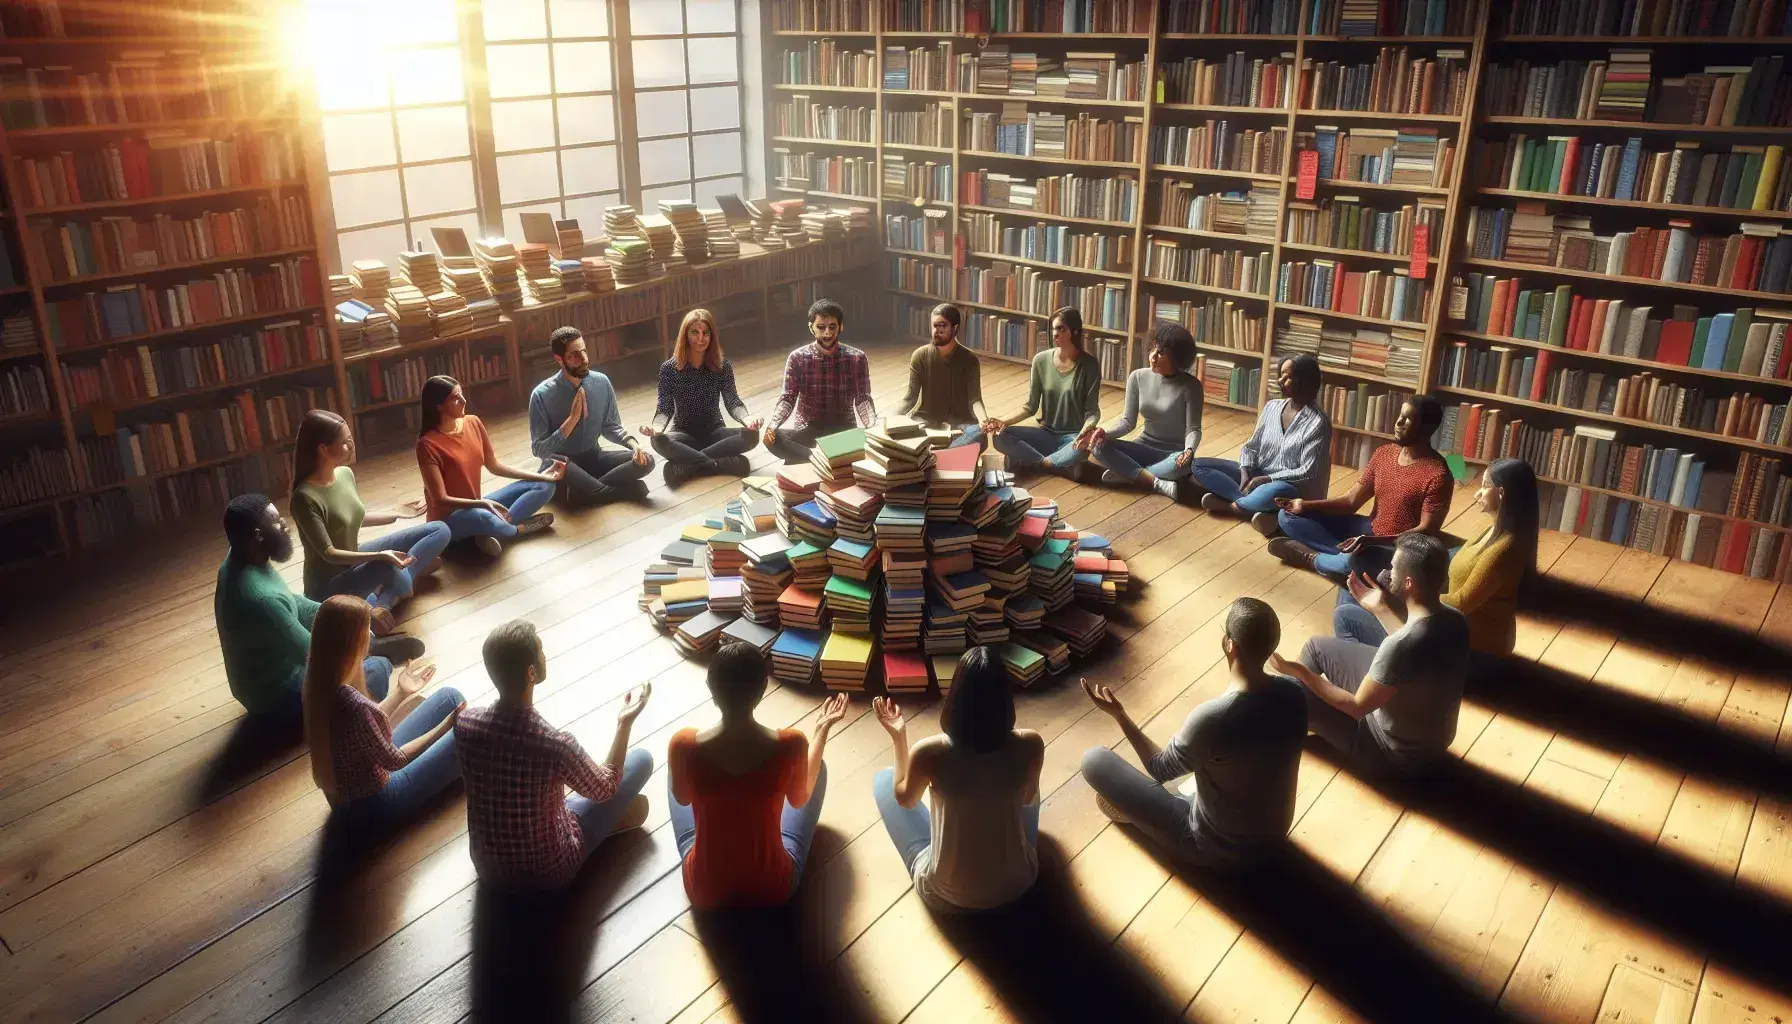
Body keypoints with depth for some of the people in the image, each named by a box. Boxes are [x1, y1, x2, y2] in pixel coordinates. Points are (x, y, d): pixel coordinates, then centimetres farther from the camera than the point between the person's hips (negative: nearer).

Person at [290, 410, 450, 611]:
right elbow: (329, 554, -26)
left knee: (441, 531, 3)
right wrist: (379, 556, -37)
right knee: (386, 568, -42)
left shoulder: (345, 474, -2)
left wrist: (396, 514, 10)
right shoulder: (305, 498, -25)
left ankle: (383, 600, -8)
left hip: (355, 559, 9)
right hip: (328, 584, -8)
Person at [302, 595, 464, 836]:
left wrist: (400, 693, 14)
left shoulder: (320, 682, -9)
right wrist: (447, 724, -12)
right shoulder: (351, 704, -36)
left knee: (450, 696, 9)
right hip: (370, 806, -8)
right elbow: (394, 760, -21)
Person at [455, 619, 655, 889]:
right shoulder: (556, 745, -34)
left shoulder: (465, 723, -20)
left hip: (487, 868, 5)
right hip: (549, 873, -4)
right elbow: (604, 788, -11)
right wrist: (625, 722, -2)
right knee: (641, 759, 8)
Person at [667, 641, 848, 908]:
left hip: (704, 890, 1)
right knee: (818, 767, 21)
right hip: (774, 889, 0)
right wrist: (822, 730, 8)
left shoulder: (684, 746, -25)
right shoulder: (790, 745, -25)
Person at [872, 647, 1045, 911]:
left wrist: (898, 737, 9)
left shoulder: (929, 752, -26)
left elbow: (905, 798, -2)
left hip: (944, 894, -1)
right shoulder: (1029, 744, -22)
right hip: (1017, 883, 2)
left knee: (883, 780, 17)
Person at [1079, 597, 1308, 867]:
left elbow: (1161, 769, -13)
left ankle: (1133, 807, 30)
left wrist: (1119, 714, -4)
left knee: (1094, 759, -1)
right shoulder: (1294, 693, -18)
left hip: (1216, 849, -6)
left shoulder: (1209, 719, -34)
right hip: (1274, 834, 6)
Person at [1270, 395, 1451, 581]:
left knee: (1358, 558, -43)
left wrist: (1372, 541, -33)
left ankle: (1312, 558, -12)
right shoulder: (1383, 453, 3)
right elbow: (1351, 501, 4)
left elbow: (1427, 532, -21)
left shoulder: (1437, 475, -18)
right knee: (1288, 516, -1)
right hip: (1369, 530, 8)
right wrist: (1306, 505, -11)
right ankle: (1345, 553, -17)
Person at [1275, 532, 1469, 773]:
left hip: (1396, 750, -7)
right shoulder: (1455, 620, -12)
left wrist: (1302, 673, -14)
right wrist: (1380, 609, 16)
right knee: (1318, 646, 14)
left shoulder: (1400, 646, -37)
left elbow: (1358, 707, -24)